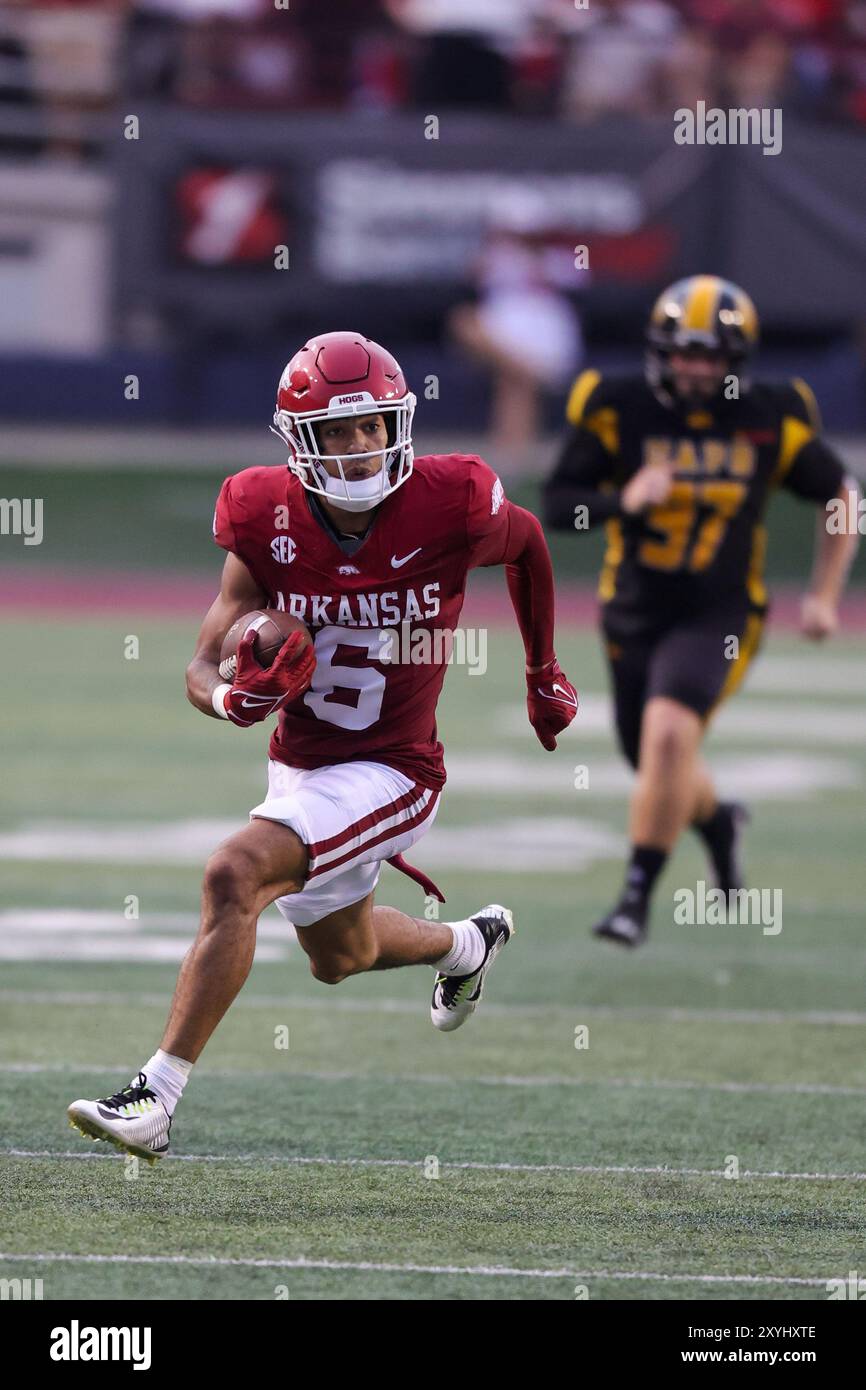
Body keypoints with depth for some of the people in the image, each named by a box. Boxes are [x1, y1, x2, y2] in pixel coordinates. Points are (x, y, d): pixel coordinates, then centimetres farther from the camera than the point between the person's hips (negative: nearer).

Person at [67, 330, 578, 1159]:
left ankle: (157, 1097, -27)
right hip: (300, 768, 5)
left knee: (235, 877, -28)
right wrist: (237, 698, -35)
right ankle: (469, 944, 61)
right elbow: (203, 670, -9)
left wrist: (544, 676, 18)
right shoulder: (268, 521, -14)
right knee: (341, 957, 27)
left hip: (390, 773, -5)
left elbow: (526, 542, 6)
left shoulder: (449, 508, -20)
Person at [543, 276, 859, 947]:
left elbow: (840, 497, 8)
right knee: (661, 765, 14)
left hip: (718, 615, -3)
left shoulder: (772, 421, -7)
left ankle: (638, 894, -16)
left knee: (669, 734, -26)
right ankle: (717, 820, 50)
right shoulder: (620, 411, -8)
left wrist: (824, 595, 4)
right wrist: (622, 500, -25)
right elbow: (558, 504, -7)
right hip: (635, 611, 3)